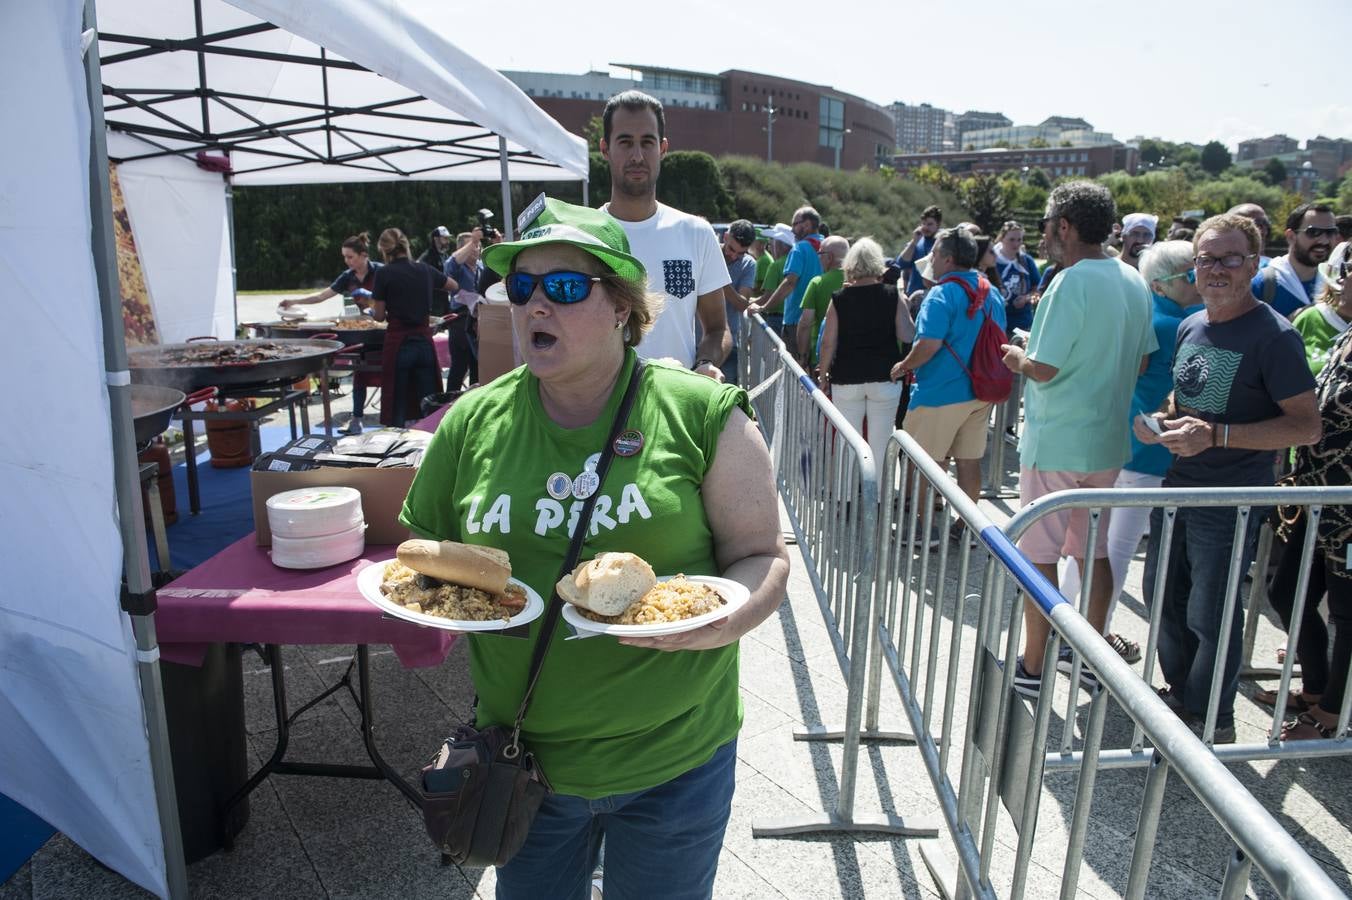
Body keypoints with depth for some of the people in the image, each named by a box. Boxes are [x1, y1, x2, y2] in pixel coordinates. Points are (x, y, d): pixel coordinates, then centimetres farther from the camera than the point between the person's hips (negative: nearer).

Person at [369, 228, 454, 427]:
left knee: (395, 406, 6)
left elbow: (379, 316, -4)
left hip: (398, 343, -3)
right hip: (424, 342, 3)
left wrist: (372, 308, 17)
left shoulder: (384, 274, -7)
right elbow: (454, 286, 23)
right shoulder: (425, 270, 5)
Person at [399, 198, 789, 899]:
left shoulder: (703, 415, -9)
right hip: (523, 756, 2)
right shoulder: (473, 421, -2)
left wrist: (712, 621, -24)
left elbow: (762, 556, -6)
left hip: (674, 759, -2)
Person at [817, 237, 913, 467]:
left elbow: (828, 343, -4)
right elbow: (907, 336, -8)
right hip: (885, 377, 0)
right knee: (880, 444, 7)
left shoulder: (839, 299, -2)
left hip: (846, 379, 0)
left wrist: (823, 375, 7)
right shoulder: (893, 296, -3)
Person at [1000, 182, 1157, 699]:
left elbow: (1044, 368, -20)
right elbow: (1140, 362, 15)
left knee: (1040, 555, 3)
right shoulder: (1134, 282, 7)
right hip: (1107, 441, 8)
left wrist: (1016, 358, -1)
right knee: (1093, 550, 17)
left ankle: (1032, 668, 13)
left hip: (1056, 442, -8)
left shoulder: (1072, 283, -17)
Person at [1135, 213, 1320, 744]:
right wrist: (1160, 419, 0)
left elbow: (1307, 426, -18)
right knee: (1164, 599, 18)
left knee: (1211, 616, 4)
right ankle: (1178, 693, 39)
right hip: (1176, 487, 7)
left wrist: (1216, 435, -27)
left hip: (1230, 502, -7)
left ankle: (1212, 721, 24)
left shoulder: (1273, 336, -15)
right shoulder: (1190, 326, 7)